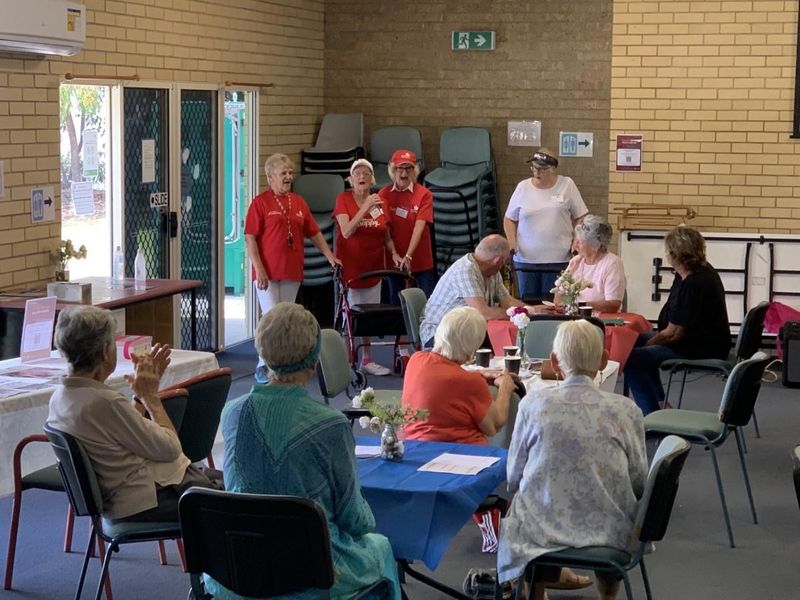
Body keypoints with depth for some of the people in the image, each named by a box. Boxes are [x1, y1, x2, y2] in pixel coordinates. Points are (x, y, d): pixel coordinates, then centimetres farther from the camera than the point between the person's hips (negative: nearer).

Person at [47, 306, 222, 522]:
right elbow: (170, 448, -16)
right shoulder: (105, 402, -27)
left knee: (222, 477, 21)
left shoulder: (60, 396, 3)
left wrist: (142, 393, 8)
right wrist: (150, 395, -5)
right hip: (150, 500, -10)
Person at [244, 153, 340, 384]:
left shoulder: (299, 202, 12)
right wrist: (259, 269, -14)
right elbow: (250, 238, -8)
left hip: (292, 272, 5)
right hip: (268, 273, -5)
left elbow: (315, 233, 17)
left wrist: (330, 257, 10)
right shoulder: (260, 202, -5)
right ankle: (263, 366, 3)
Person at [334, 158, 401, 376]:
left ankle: (367, 359, 19)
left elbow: (386, 236, 14)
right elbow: (346, 232, -18)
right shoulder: (343, 199, -6)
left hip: (372, 267, 4)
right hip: (349, 266, -4)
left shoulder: (381, 203, 5)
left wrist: (394, 253, -4)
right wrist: (365, 208, -24)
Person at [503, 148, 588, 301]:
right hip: (525, 258, 2)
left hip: (558, 260, -2)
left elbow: (579, 218, 7)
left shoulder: (567, 185, 2)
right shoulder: (523, 187, 5)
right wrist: (512, 242, -1)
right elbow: (509, 219, 12)